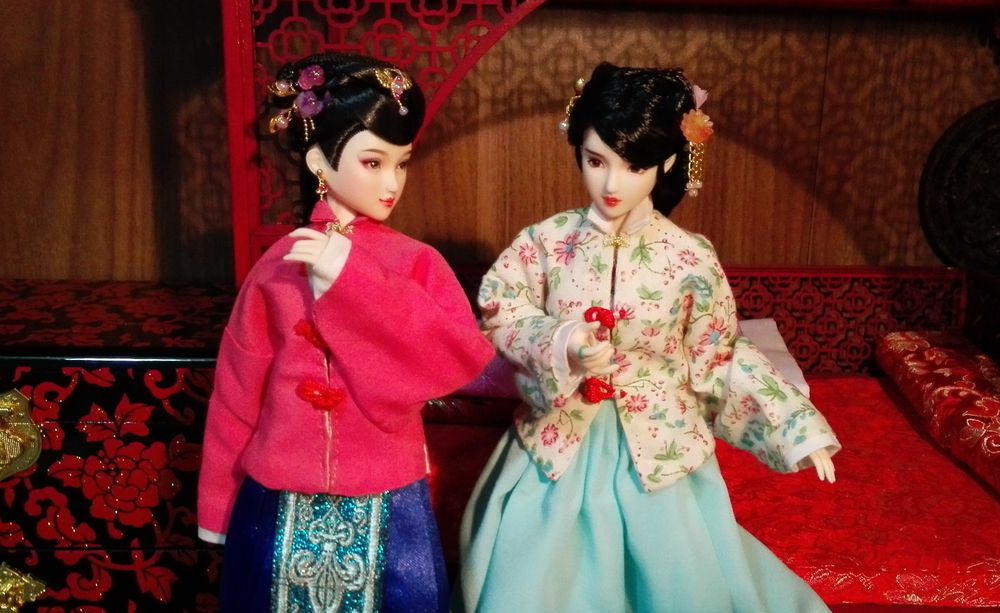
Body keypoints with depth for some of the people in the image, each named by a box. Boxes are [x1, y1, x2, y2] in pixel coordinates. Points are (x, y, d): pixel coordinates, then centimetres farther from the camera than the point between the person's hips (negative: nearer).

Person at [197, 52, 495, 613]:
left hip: (382, 508, -1)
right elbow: (238, 391, 3)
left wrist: (352, 278, -22)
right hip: (282, 508, 1)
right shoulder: (279, 265, -2)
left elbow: (465, 357, -20)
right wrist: (220, 505, 6)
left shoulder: (417, 263, -5)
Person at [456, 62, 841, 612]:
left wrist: (795, 427, -6)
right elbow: (501, 316, -3)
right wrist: (561, 347, -22)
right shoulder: (546, 240, -9)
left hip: (659, 450, 0)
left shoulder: (691, 258, -11)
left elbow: (719, 359, -2)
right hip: (560, 443, 1)